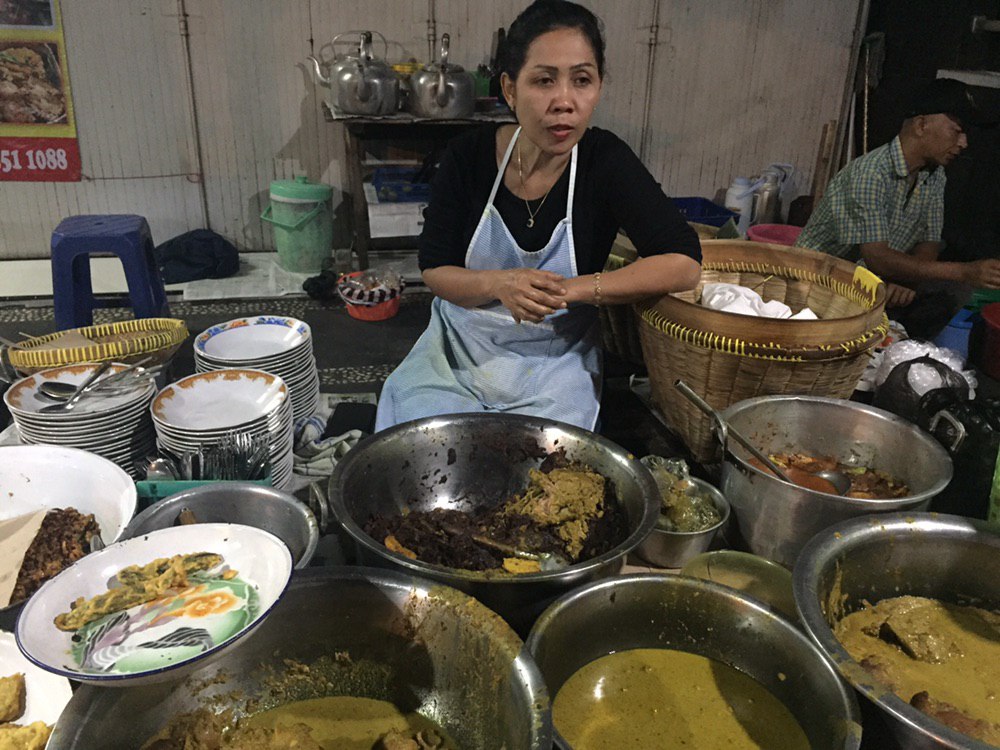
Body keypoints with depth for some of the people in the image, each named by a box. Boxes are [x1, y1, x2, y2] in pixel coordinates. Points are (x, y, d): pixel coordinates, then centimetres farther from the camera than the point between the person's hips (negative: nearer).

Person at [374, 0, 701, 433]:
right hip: (459, 349, 1)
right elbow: (434, 271, -7)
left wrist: (576, 289, -27)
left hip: (555, 362, 0)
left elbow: (684, 263, -18)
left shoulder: (605, 161, -14)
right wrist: (501, 284, -27)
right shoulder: (469, 157, -11)